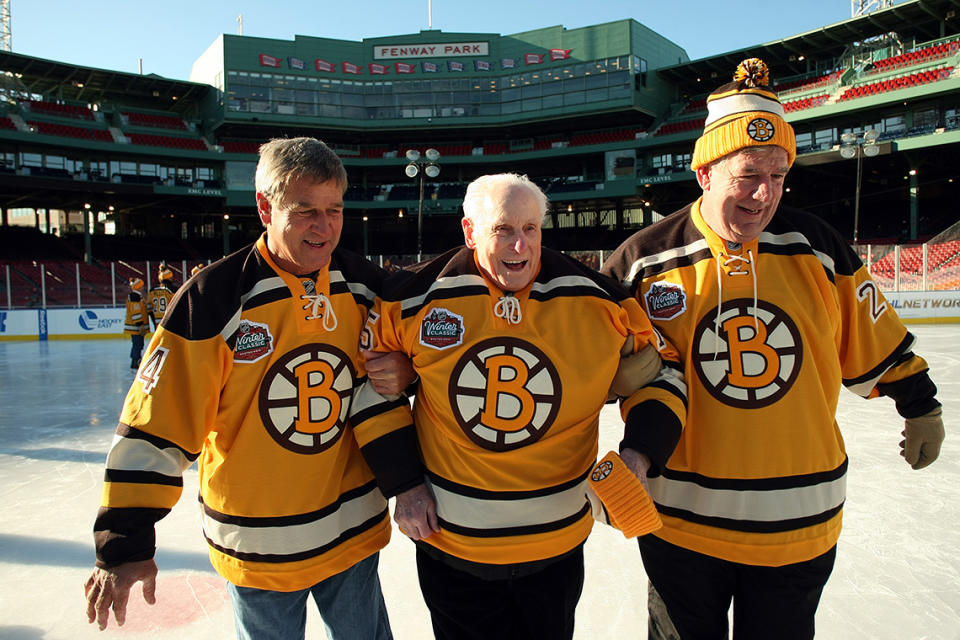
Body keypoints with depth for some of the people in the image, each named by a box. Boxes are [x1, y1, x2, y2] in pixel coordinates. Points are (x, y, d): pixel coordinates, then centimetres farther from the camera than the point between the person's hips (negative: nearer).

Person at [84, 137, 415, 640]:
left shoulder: (366, 285, -5)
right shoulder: (212, 298, -17)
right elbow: (154, 424, -14)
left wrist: (402, 371, -9)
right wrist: (125, 543, -14)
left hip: (355, 530, 3)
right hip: (258, 547, -3)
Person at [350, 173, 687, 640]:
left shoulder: (597, 300, -12)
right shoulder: (416, 297, -14)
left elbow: (660, 369, 2)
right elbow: (371, 383, -1)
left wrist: (638, 455, -13)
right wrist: (403, 483, -4)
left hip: (555, 543, 1)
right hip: (448, 541, 0)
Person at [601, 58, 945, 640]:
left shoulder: (816, 247, -3)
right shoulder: (643, 261, -10)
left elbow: (876, 337, 10)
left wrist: (921, 407, 18)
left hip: (799, 521, 2)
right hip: (682, 516, -2)